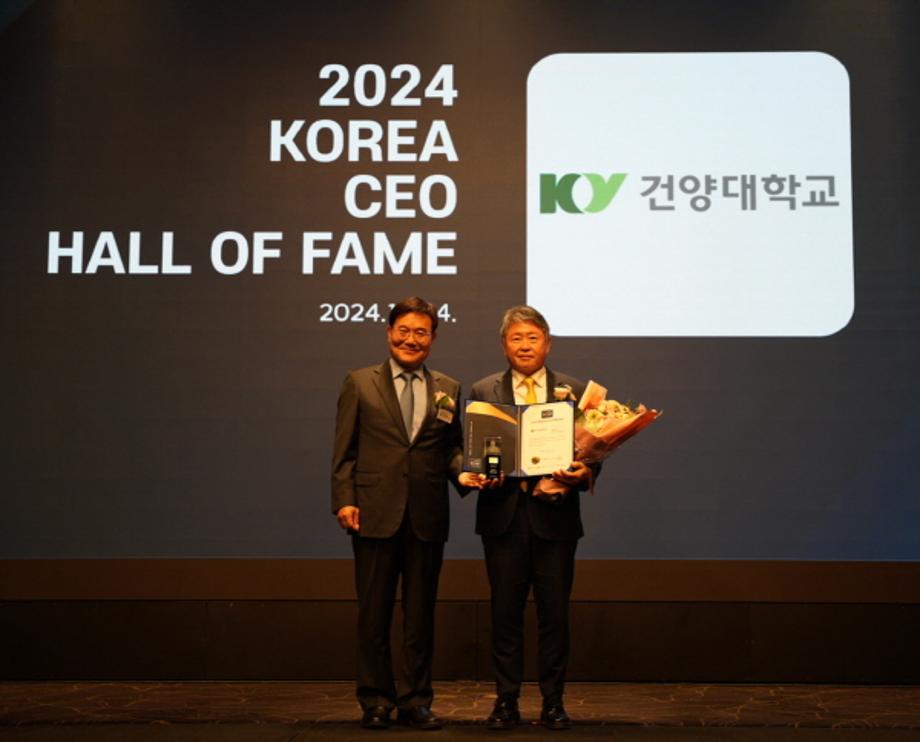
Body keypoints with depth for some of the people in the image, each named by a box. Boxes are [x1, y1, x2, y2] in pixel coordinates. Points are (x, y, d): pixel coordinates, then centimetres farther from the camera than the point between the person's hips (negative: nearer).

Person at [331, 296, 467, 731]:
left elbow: (454, 448, 11)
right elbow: (344, 451, 2)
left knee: (420, 614, 8)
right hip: (375, 513, -2)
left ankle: (416, 701, 17)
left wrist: (464, 471, -10)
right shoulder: (360, 384, 6)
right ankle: (376, 701, 14)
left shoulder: (448, 390, 12)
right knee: (374, 613, 4)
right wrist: (343, 500, -8)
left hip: (428, 516, 2)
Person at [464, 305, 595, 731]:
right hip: (503, 516, 0)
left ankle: (553, 702, 15)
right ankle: (506, 700, 14)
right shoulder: (483, 392, 7)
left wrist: (582, 474, -18)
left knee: (554, 612, 4)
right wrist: (478, 476, -14)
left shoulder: (575, 391, 6)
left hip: (555, 515, 0)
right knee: (505, 611, 5)